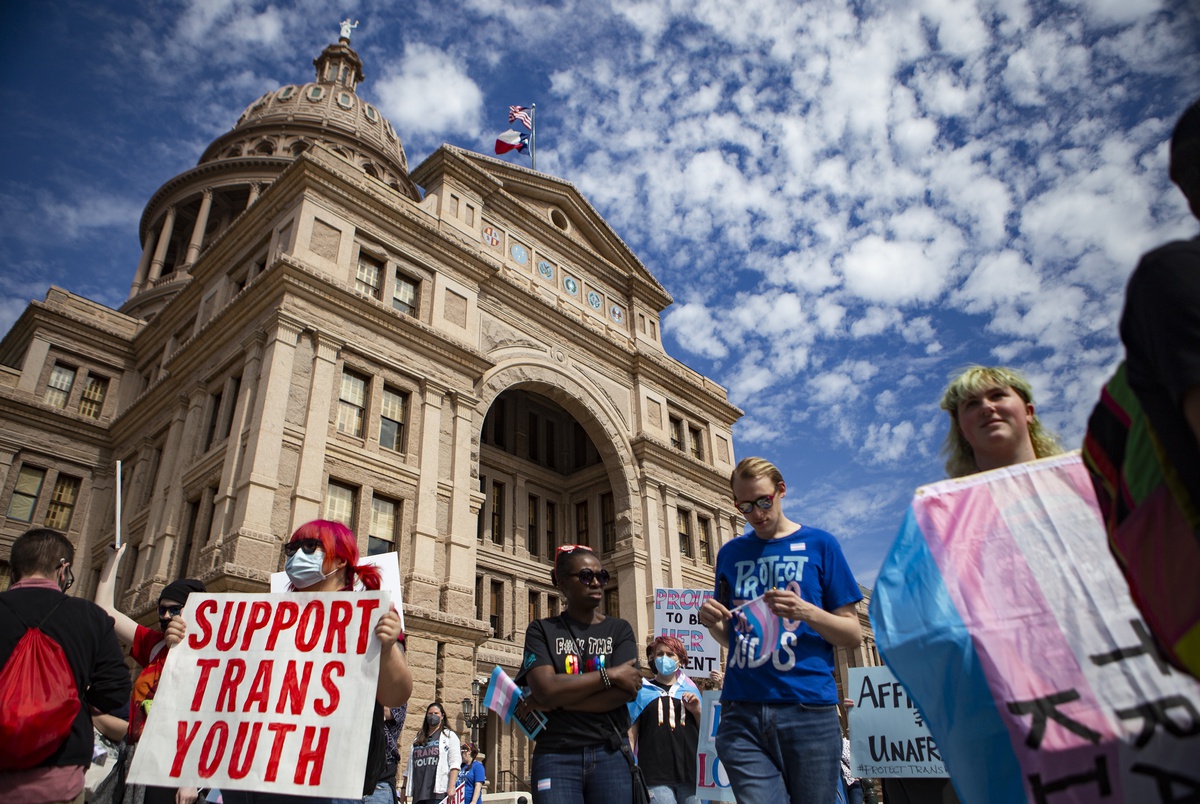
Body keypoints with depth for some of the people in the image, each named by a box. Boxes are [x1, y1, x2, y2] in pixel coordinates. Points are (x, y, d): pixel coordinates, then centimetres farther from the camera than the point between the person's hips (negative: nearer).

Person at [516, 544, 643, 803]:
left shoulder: (619, 629, 6)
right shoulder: (542, 630, 4)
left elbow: (625, 692, -9)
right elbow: (545, 689, -12)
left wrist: (555, 701, -11)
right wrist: (610, 674, -11)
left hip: (611, 754, 1)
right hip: (556, 756, -1)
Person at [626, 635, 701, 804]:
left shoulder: (690, 690, 16)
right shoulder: (642, 691, 10)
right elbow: (631, 733, 7)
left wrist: (697, 711, 1)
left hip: (689, 773, 3)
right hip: (655, 777, -3)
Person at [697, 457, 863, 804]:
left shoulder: (819, 545, 4)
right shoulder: (730, 554, 13)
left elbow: (853, 635, 3)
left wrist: (806, 612, -15)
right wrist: (713, 622, -3)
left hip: (808, 709, -1)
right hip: (742, 712, 2)